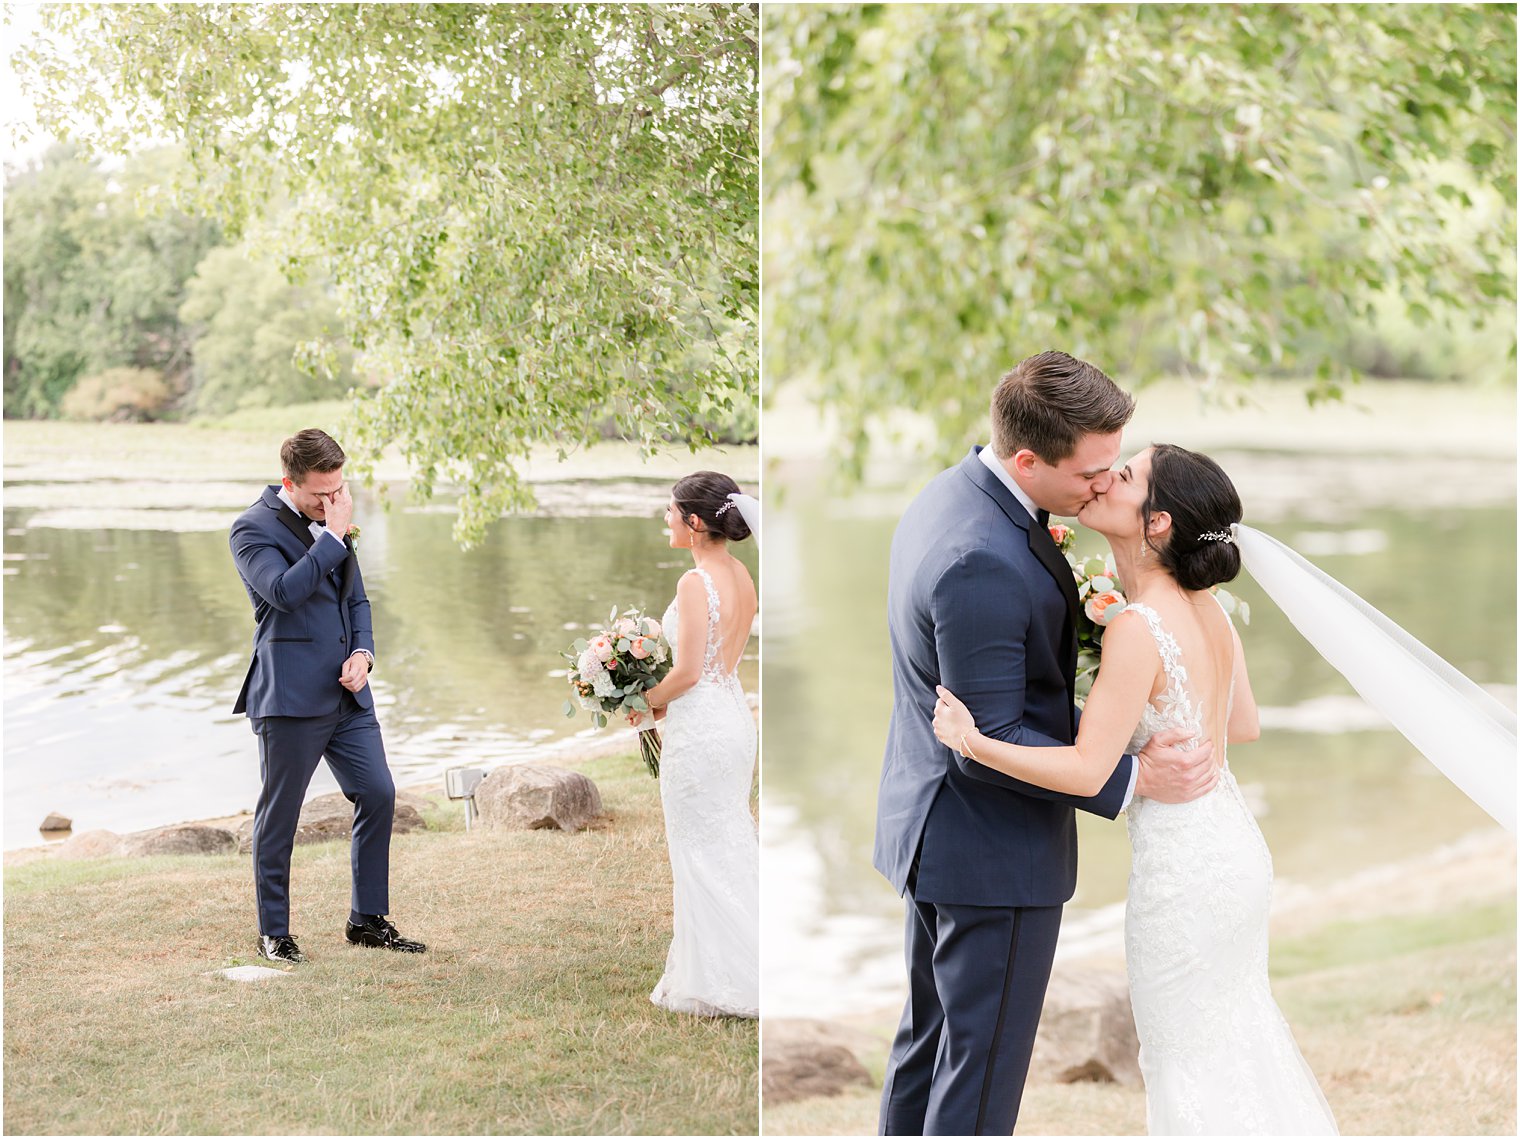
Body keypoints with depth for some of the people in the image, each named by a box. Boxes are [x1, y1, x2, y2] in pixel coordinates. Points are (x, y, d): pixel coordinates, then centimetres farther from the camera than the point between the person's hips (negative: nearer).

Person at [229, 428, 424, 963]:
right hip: (290, 696, -7)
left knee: (378, 795, 4)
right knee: (279, 814, 3)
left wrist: (362, 652, 2)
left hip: (345, 694, 7)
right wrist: (334, 535, -18)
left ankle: (368, 920, 17)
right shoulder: (254, 528, -9)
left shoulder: (332, 521, 15)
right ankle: (273, 933, 16)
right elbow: (285, 590, -25)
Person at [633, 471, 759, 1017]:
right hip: (735, 713, 9)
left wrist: (645, 703, -5)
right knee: (732, 842, 17)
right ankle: (747, 968, 25)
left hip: (700, 726, -9)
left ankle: (716, 982, 8)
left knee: (701, 853, 1)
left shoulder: (696, 583, -19)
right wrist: (667, 699, 12)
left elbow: (687, 672, -20)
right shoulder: (741, 575, 8)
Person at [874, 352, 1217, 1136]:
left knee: (930, 1036, 23)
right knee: (982, 1071, 4)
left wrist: (1089, 725, 16)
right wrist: (1132, 777, -20)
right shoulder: (984, 563, -30)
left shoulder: (952, 494, 2)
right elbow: (991, 744, -25)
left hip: (931, 828, 10)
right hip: (991, 851, -10)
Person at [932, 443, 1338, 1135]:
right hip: (1237, 847, 8)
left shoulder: (1139, 628, -24)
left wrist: (972, 741, -23)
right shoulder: (1209, 609, 0)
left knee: (1188, 1057, 11)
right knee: (1238, 1034, 24)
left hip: (1183, 869, -8)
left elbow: (1087, 771, -24)